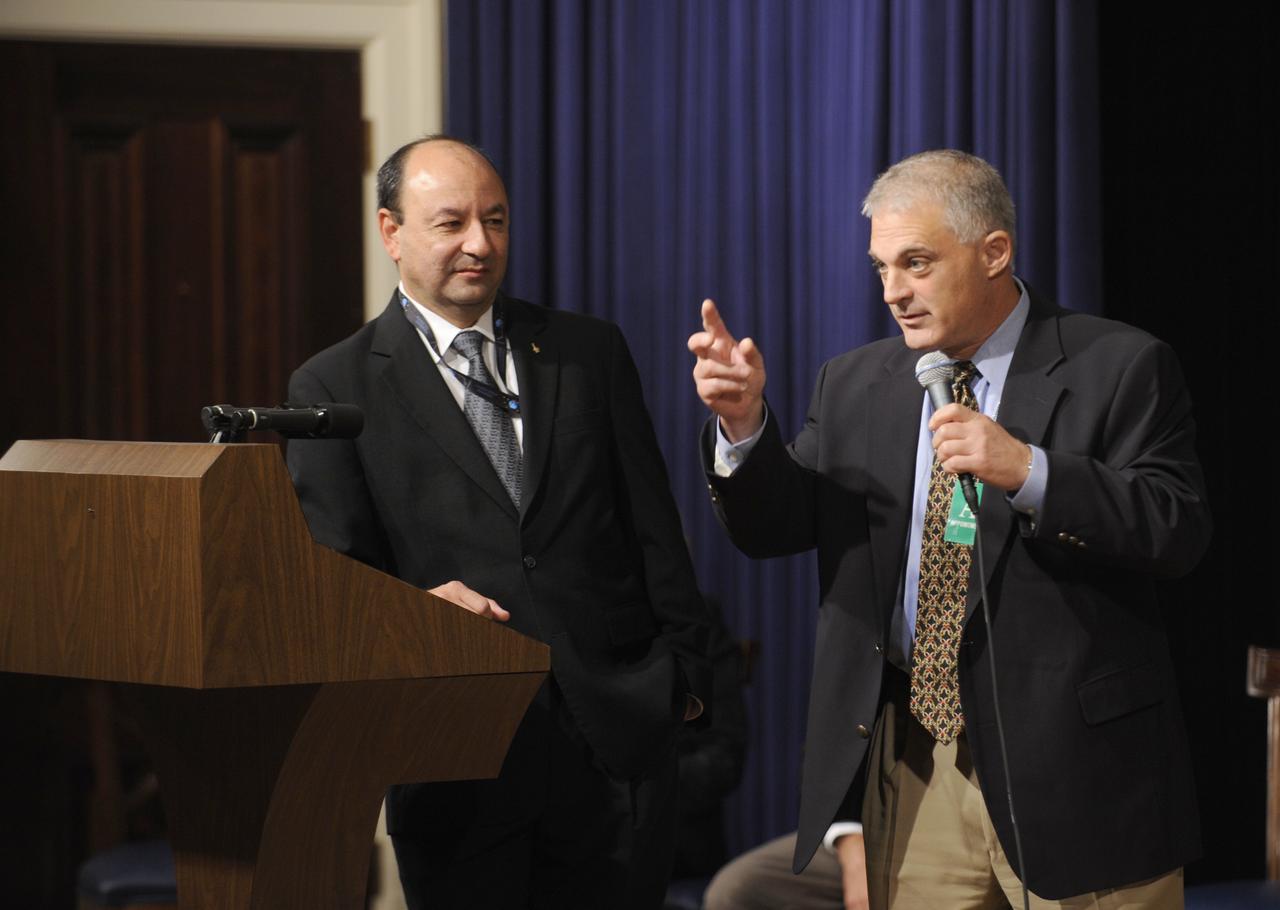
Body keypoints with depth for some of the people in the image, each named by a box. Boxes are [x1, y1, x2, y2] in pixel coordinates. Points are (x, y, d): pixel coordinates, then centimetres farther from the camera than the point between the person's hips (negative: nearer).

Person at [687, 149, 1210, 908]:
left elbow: (1181, 531, -13)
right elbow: (773, 527, 8)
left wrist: (1028, 472, -25)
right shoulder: (854, 385, 10)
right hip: (915, 777, 4)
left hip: (1073, 762, -4)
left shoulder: (1120, 368, -4)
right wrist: (744, 423, -11)